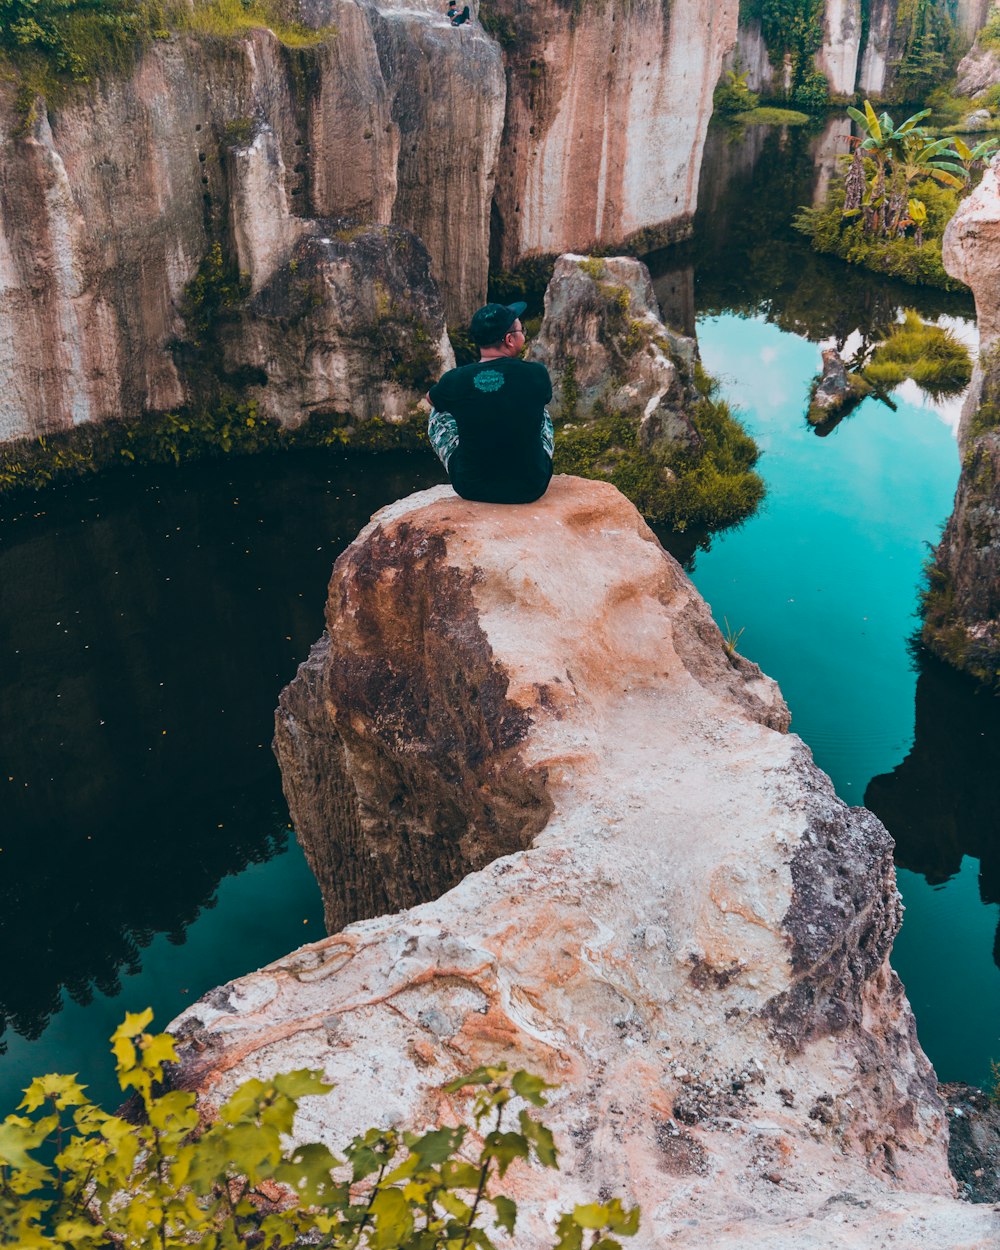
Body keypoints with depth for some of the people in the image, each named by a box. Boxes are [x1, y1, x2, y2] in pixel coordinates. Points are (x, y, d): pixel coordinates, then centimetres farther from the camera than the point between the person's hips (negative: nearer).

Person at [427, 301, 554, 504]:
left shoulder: (454, 380, -13)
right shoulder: (536, 374, -15)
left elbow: (431, 398, 13)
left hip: (471, 488, 0)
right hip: (531, 489, 0)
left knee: (438, 414, 25)